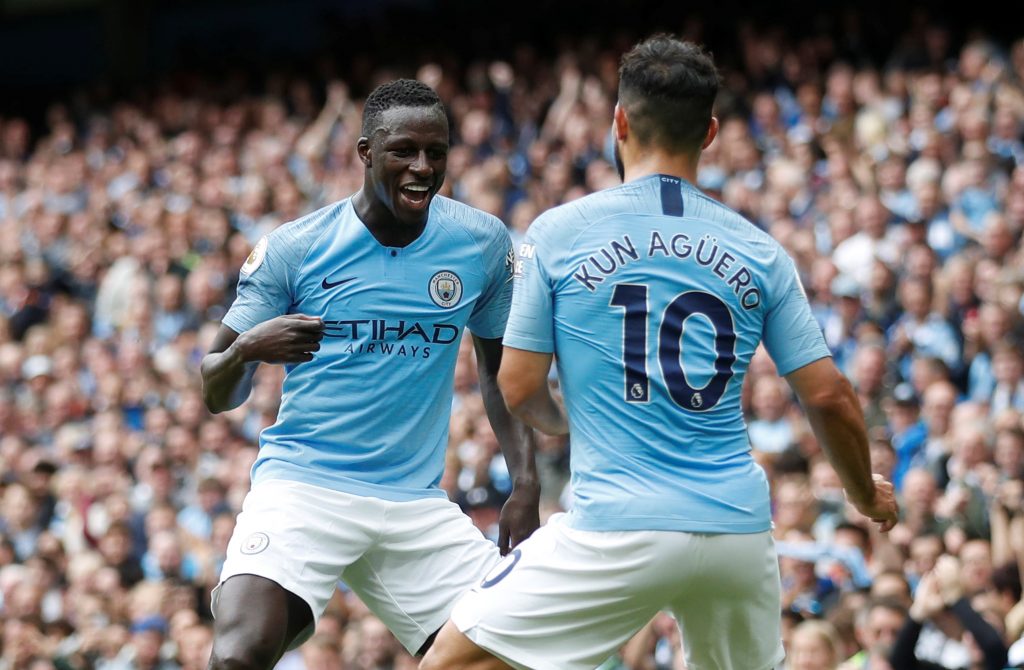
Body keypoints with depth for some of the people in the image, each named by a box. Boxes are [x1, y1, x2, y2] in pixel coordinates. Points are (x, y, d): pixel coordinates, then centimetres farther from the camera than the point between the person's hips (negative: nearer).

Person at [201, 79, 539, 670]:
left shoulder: (483, 244, 2)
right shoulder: (292, 249, -4)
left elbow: (501, 370, 17)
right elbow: (217, 395, 1)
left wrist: (526, 486, 5)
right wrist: (245, 350, -23)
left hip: (418, 505, 3)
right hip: (301, 484, -3)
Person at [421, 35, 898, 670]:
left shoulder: (559, 233, 0)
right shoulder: (758, 251, 7)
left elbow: (518, 388, 2)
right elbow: (828, 396, 7)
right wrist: (867, 494, 25)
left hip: (620, 528, -4)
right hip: (740, 532, 4)